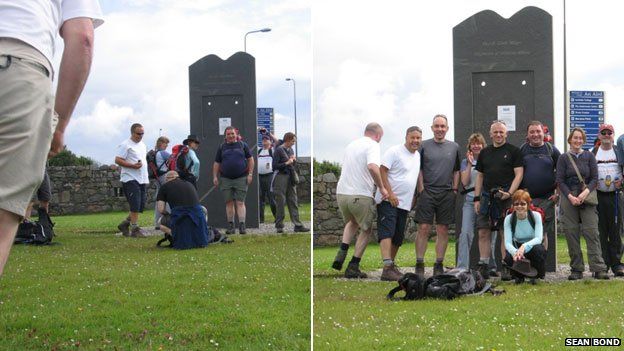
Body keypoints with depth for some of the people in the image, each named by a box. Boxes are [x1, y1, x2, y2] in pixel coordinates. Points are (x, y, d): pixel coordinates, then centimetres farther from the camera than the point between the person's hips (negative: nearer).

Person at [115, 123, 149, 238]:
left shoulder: (142, 145, 20)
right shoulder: (125, 145, -7)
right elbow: (118, 160, -13)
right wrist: (133, 165, -23)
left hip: (142, 180, 8)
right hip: (130, 179, -8)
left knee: (141, 206, 7)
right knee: (135, 205, -12)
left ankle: (124, 224, 20)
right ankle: (135, 229, -7)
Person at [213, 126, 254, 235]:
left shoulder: (242, 145, 7)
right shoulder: (222, 147, 11)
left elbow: (250, 159, 7)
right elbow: (216, 163, 13)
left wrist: (250, 174, 0)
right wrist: (215, 176, 3)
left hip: (241, 178, -2)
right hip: (226, 180, 2)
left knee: (240, 202, -7)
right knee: (229, 202, 3)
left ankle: (242, 225, -10)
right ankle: (231, 225, 8)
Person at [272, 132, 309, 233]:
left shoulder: (290, 150, 13)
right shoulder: (279, 150, -9)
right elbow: (274, 166, -13)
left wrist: (294, 160, 2)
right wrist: (286, 163, -15)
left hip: (290, 178, 7)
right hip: (281, 177, -7)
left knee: (293, 202, 4)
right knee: (280, 202, -2)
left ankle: (298, 225, 2)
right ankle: (279, 226, 6)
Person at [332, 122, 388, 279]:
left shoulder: (352, 144, 16)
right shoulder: (372, 145, -7)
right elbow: (372, 166, -27)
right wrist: (381, 187, -16)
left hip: (341, 193, 6)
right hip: (360, 195, -6)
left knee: (352, 222, 31)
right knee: (366, 229, 14)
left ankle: (341, 255, 11)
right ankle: (353, 267, 8)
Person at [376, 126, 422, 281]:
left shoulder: (417, 156, 16)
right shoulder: (395, 151, -9)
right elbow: (382, 171, -15)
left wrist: (413, 198, 18)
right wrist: (390, 193, -21)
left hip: (404, 203, 8)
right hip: (388, 201, -8)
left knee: (398, 237, 11)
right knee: (387, 233, -18)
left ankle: (391, 265, 22)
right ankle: (387, 268, -28)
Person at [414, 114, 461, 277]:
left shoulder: (454, 147, 11)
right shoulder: (424, 146, 5)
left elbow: (457, 171, 16)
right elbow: (418, 169, 5)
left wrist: (454, 189, 7)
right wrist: (421, 189, -3)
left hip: (447, 193, 2)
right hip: (427, 191, -2)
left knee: (443, 230, 3)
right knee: (424, 228, -7)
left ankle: (439, 265, 9)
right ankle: (419, 264, -4)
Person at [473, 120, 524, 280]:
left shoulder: (513, 151, 5)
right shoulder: (484, 152, 17)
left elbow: (519, 174, -1)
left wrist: (509, 193, -13)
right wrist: (477, 198, 10)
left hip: (505, 196, -4)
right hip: (487, 196, 4)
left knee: (506, 233, -4)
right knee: (483, 232, -1)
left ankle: (506, 269, -2)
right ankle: (483, 267, 3)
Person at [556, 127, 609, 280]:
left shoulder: (589, 156, 9)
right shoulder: (563, 158, 7)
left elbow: (595, 178, 4)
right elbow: (560, 180, 1)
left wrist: (585, 192, -13)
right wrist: (570, 196, -12)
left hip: (587, 198, 0)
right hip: (568, 197, 0)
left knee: (592, 232, -8)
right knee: (571, 233, -2)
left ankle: (599, 269, -11)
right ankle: (576, 269, 5)